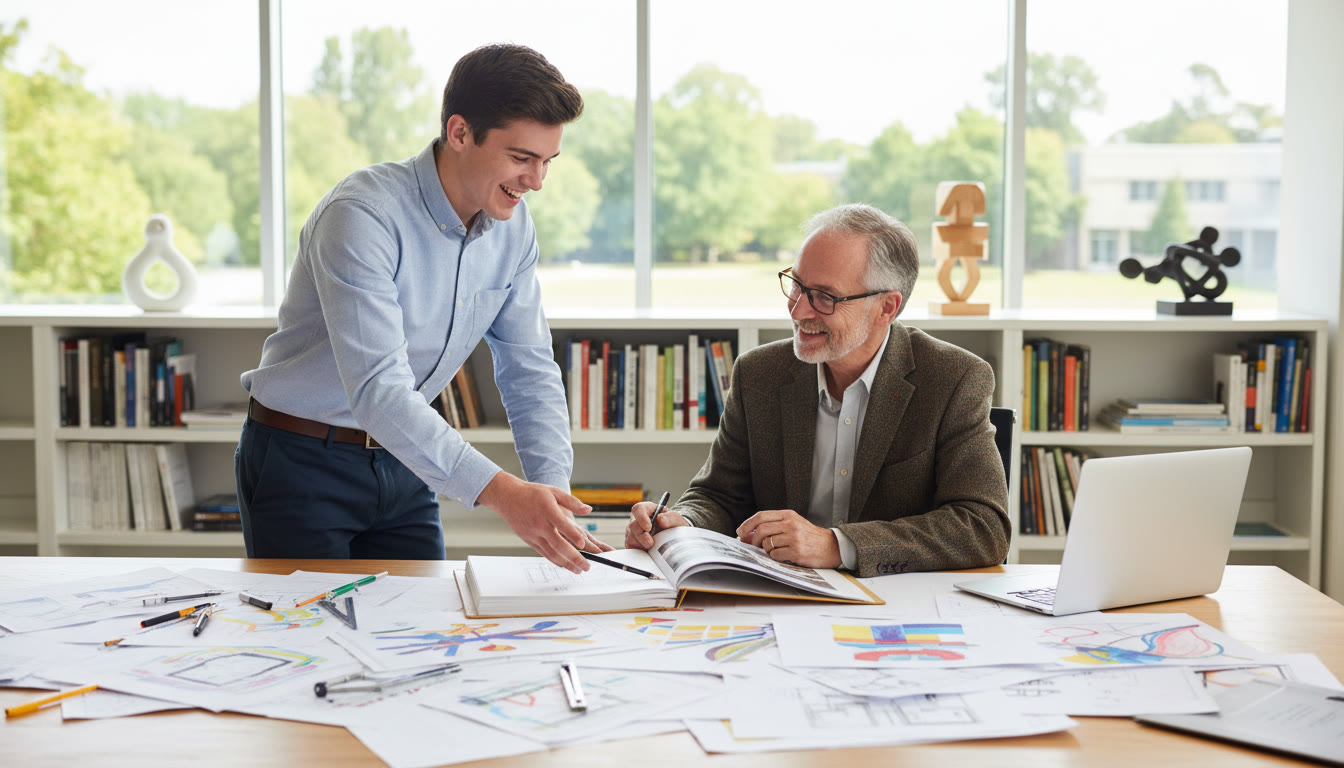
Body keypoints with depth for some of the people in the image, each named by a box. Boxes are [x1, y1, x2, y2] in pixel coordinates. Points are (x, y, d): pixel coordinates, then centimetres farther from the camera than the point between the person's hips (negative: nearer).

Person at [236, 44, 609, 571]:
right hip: (303, 462, -6)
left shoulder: (513, 228, -4)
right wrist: (499, 492, -45)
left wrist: (554, 497, -15)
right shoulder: (362, 215, -27)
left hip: (403, 465, 6)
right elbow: (377, 390, -36)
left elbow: (530, 373, 1)